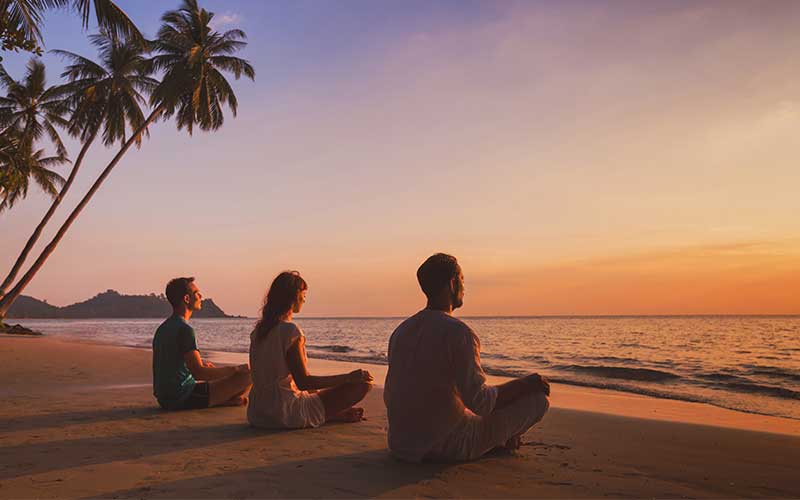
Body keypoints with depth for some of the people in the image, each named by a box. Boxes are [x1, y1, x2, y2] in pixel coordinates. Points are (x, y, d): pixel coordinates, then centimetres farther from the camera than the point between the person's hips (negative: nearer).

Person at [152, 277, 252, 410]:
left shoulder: (163, 328, 11)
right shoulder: (184, 329, -18)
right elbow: (199, 373, -23)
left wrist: (201, 363, 26)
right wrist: (236, 369, -13)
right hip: (184, 399, -10)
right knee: (247, 374, -11)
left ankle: (221, 399, 10)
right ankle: (229, 400, 14)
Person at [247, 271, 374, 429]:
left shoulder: (258, 330, 7)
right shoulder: (290, 331, -18)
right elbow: (303, 382, -17)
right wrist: (349, 377, -13)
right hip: (284, 413, -9)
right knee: (363, 385, -10)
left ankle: (335, 414, 17)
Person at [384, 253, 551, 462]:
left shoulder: (401, 331, 3)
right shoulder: (458, 332, -19)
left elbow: (390, 397, 10)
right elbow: (480, 403, -21)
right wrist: (525, 383, -6)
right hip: (449, 447, -7)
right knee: (538, 399, 0)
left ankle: (500, 438, 26)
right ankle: (501, 439, 25)